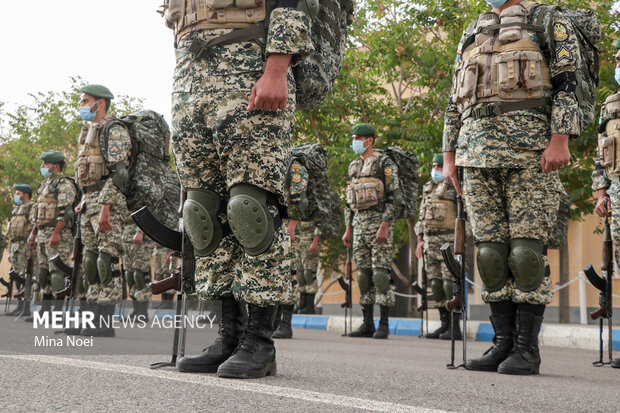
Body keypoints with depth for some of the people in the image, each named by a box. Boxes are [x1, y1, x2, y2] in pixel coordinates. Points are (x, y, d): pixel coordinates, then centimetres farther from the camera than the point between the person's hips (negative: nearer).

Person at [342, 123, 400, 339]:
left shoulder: (385, 164, -4)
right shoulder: (353, 167, 18)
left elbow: (393, 198, -11)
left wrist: (384, 227, -19)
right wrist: (348, 229, 15)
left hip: (379, 222, -7)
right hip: (359, 224, 7)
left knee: (381, 272, -9)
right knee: (363, 273, 6)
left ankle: (384, 324, -5)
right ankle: (367, 323, 10)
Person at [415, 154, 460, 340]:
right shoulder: (428, 188, 18)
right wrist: (420, 240, 15)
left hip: (449, 239, -7)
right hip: (430, 240, 7)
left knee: (449, 281, -10)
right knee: (435, 282, 6)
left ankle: (455, 328, -6)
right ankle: (444, 324, 12)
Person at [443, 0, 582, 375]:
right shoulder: (471, 35, 25)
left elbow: (568, 81, -3)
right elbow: (455, 103, 23)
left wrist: (560, 140, -15)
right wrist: (449, 156, 15)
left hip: (531, 147, -5)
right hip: (477, 153, 5)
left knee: (527, 247, -8)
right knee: (491, 249, 2)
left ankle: (528, 349, -3)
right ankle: (505, 342, 8)